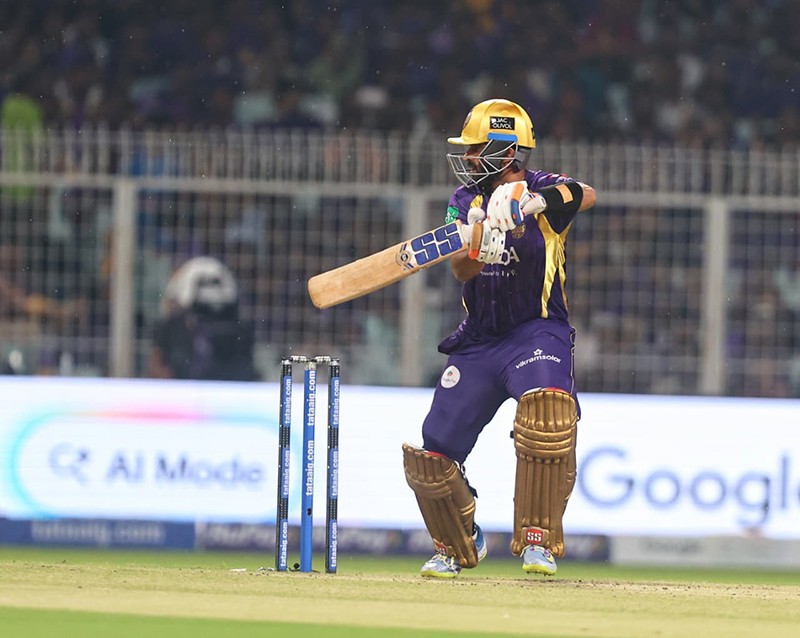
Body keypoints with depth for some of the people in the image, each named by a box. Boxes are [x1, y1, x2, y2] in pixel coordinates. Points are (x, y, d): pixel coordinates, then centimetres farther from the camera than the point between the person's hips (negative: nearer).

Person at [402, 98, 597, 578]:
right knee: (432, 456, 4)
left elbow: (586, 196, -32)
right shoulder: (466, 201, 3)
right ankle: (460, 544, 32)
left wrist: (535, 201, -49)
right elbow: (463, 270, -12)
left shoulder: (541, 189, -9)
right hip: (479, 339, 5)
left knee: (547, 410, -36)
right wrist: (481, 243, -35)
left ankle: (538, 540, -26)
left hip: (538, 331, -5)